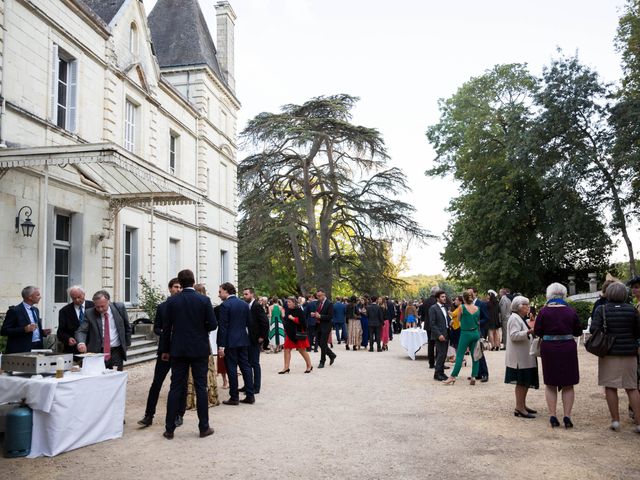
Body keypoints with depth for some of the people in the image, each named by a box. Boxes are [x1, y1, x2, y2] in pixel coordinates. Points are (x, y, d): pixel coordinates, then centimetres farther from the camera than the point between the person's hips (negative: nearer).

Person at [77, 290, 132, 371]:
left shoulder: (119, 307, -2)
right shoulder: (90, 313, -5)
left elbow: (127, 327, 9)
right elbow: (81, 331, -10)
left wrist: (126, 344, 8)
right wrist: (81, 343, -31)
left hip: (117, 352, 0)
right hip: (97, 352, 0)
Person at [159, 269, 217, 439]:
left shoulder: (171, 301, -2)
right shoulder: (204, 300, -7)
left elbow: (166, 327, 0)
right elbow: (213, 324, -7)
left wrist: (165, 350, 8)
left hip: (178, 350, 1)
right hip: (200, 350, -1)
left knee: (176, 388, 7)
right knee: (201, 387, 5)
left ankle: (169, 429, 10)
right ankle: (204, 427, 10)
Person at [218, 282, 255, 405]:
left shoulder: (225, 305, -11)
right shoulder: (244, 304, 9)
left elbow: (223, 326, -14)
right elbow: (249, 323, 12)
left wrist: (221, 346, -13)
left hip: (230, 342, -6)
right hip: (243, 340, 6)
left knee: (232, 368, 0)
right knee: (245, 367, 9)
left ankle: (234, 397, 4)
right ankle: (250, 395, 12)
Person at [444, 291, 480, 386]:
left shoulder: (462, 307, -10)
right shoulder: (477, 308, 1)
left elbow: (459, 319, 5)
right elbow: (478, 322, 11)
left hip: (466, 333, -4)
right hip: (476, 333, 4)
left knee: (460, 355, -3)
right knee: (475, 356, 8)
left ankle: (453, 377, -3)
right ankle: (473, 377, 6)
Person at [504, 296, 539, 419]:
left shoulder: (522, 318, 19)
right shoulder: (514, 318, -14)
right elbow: (514, 335, -24)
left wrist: (532, 331, 16)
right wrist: (529, 332, -33)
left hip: (526, 356, 10)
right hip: (519, 357, -10)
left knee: (526, 382, 13)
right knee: (521, 382, -8)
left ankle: (522, 405, 22)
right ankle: (519, 408, -4)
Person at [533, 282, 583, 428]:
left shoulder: (544, 311, -10)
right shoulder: (571, 311, -6)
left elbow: (537, 331, -6)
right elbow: (578, 332, 2)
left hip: (549, 349, 0)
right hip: (568, 349, 1)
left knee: (550, 384, 11)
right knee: (568, 385, 11)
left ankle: (553, 416, 9)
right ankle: (567, 416, 8)